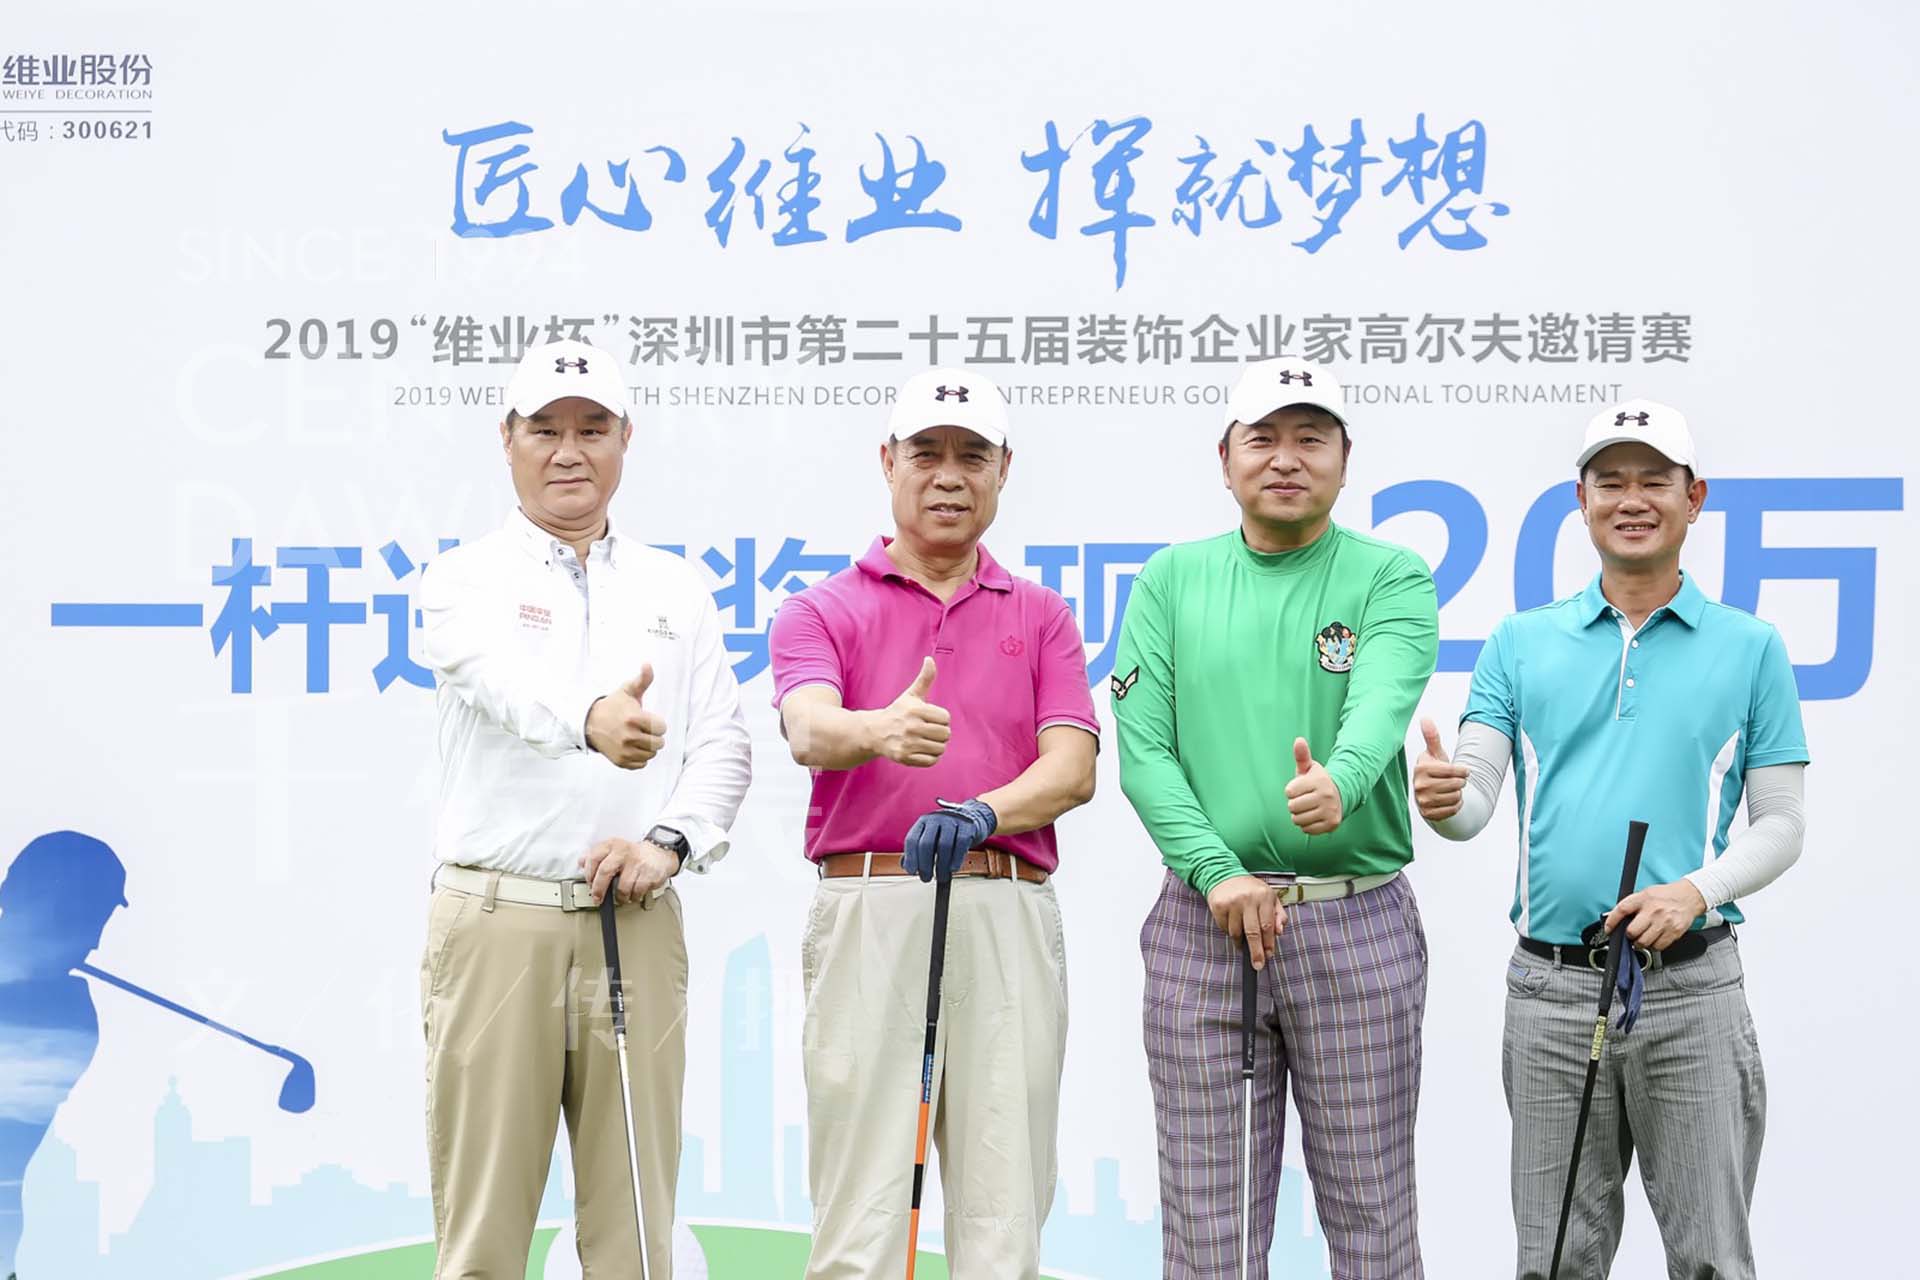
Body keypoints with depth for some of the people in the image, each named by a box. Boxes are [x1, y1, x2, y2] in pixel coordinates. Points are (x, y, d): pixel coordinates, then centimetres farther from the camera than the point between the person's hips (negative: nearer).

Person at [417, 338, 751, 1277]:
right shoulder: (467, 578, 3)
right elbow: (506, 682, -19)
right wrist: (592, 719, -41)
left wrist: (669, 841, -10)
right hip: (497, 919, -2)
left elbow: (723, 743, 9)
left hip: (638, 927, 3)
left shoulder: (675, 590, 15)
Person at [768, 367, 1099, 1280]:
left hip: (1009, 920, 2)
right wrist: (884, 730, -36)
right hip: (869, 914, -2)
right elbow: (811, 730, -13)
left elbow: (1072, 767, 1)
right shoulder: (821, 611, 9)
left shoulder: (1042, 617, 15)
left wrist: (981, 813, -20)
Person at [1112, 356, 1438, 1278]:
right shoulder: (1169, 580, 8)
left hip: (1359, 923, -1)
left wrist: (1338, 781, -39)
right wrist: (1217, 873, -12)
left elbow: (1380, 706, -16)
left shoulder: (1392, 578, 3)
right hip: (1202, 923, 1)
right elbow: (1142, 749, 1)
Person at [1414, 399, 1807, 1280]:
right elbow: (1474, 804, 0)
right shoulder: (1521, 644, 8)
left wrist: (1697, 889, -15)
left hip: (1690, 985, -1)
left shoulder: (1751, 647, 5)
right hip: (1550, 984, 2)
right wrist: (1440, 799, -24)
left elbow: (1781, 822, 4)